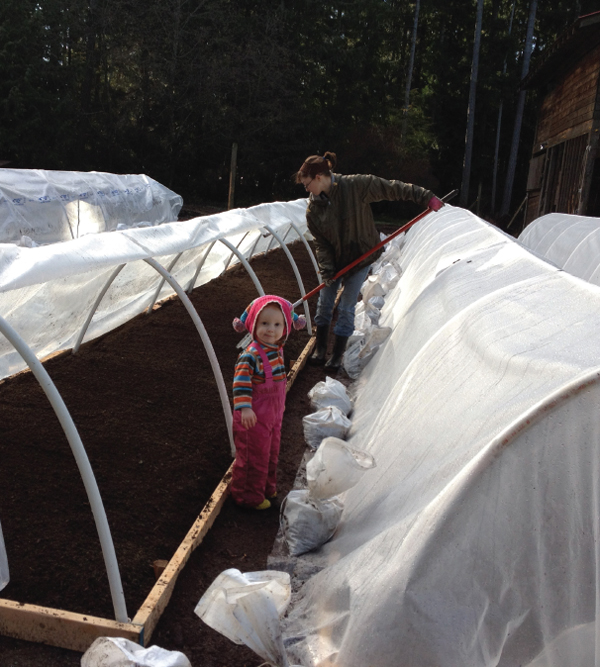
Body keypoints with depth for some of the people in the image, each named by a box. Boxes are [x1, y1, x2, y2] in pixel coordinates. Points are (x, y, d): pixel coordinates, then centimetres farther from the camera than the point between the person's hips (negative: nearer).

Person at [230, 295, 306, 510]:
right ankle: (248, 495, 26)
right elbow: (241, 381, -33)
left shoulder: (277, 348, -3)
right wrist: (244, 408, -39)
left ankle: (267, 487, 44)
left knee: (271, 453, 24)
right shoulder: (251, 354, -27)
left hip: (274, 414, 9)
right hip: (255, 417, -8)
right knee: (254, 457, 7)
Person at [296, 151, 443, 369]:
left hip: (361, 257, -3)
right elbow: (321, 243, -5)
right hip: (334, 259, 4)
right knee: (325, 302, 7)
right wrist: (326, 270, -16)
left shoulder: (356, 185, -19)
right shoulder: (313, 208, -8)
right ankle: (320, 349, 26)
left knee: (346, 308, -1)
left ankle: (337, 355, 13)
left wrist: (425, 196, -13)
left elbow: (391, 188, -13)